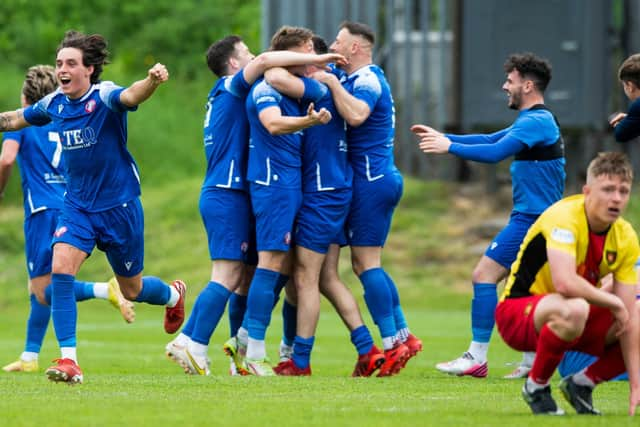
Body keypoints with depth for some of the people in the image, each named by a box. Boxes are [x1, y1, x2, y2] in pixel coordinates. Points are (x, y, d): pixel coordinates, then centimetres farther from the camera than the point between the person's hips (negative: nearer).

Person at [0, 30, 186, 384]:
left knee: (131, 289, 11)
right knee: (60, 268, -21)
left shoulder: (104, 97, -18)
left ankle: (174, 295, 48)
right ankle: (68, 359, -20)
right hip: (77, 206, 4)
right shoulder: (54, 104, -2)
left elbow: (132, 95, -42)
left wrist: (152, 81, -63)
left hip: (119, 205, -4)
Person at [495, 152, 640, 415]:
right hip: (518, 309, -7)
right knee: (573, 309, -40)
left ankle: (581, 384, 10)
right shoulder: (565, 217, -24)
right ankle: (536, 386, -15)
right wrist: (613, 302, -24)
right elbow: (565, 282, -41)